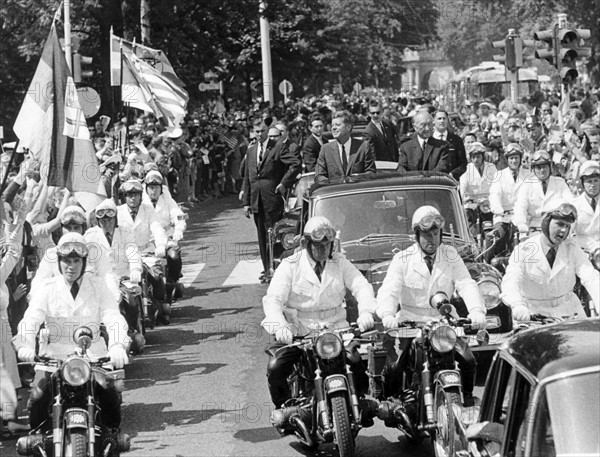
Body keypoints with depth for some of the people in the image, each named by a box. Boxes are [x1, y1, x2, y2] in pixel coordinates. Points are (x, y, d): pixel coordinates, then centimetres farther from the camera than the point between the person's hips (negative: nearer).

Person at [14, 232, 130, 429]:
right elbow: (31, 319, -10)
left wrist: (117, 346, -30)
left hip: (93, 357, 0)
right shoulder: (47, 289, 5)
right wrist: (25, 345, -32)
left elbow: (113, 317, -8)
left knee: (111, 394, -22)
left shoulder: (97, 286, 6)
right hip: (54, 357, 0)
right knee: (38, 397, -22)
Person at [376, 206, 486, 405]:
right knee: (394, 366, -20)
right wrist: (387, 314, -35)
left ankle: (467, 397, 10)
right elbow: (389, 290, -13)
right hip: (409, 322, -2)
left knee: (468, 361, -16)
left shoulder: (451, 256, 5)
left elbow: (466, 284, -7)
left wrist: (476, 310, -27)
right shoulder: (403, 259, -1)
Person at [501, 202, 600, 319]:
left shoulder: (571, 248, 1)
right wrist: (518, 306, -45)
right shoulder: (524, 250, -9)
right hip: (535, 313, -2)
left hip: (569, 313, 3)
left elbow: (590, 277, -11)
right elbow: (510, 282, -23)